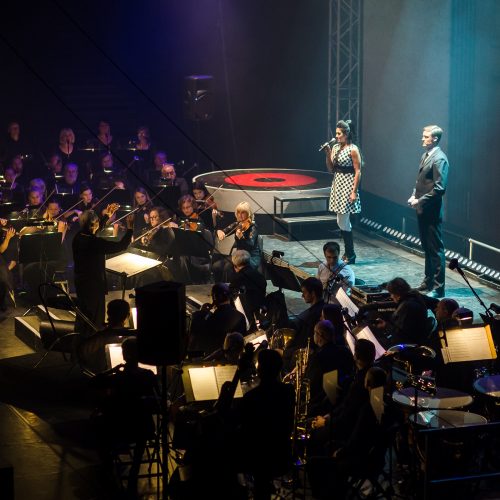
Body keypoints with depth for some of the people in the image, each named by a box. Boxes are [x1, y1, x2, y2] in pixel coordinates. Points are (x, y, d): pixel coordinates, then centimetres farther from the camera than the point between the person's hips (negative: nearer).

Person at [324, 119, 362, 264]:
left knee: (343, 222, -7)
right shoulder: (335, 148, 9)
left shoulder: (353, 149, -11)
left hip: (347, 187, -8)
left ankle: (350, 255, 2)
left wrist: (354, 192, -18)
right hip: (337, 186, 8)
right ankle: (348, 252, 21)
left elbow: (358, 172, -13)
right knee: (342, 222, 12)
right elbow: (331, 169, 11)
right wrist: (328, 154, -4)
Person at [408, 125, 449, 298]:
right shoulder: (425, 155, 13)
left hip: (431, 211, -9)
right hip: (422, 209, 9)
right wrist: (414, 196, 7)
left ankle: (438, 288, 0)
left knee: (436, 249, -4)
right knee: (427, 248, 17)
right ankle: (429, 281, 27)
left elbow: (439, 188, -21)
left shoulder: (439, 159, -15)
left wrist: (420, 200, -17)